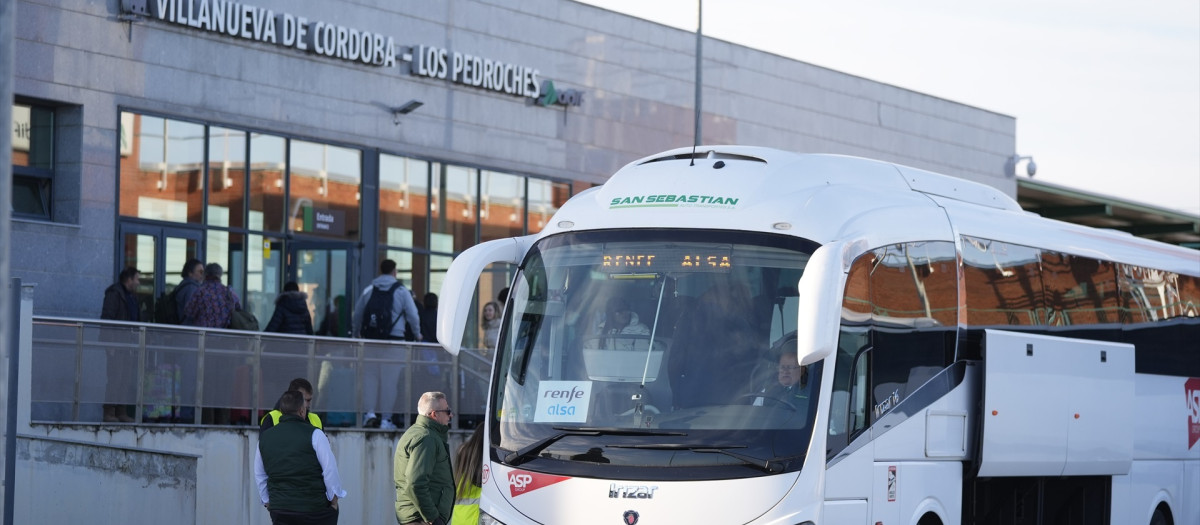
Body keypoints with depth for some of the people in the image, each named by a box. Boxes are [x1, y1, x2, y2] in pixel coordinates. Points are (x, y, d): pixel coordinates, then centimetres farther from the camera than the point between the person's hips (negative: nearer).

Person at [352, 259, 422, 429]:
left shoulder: (368, 290, 9)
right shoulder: (401, 291, 1)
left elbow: (357, 315, 14)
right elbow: (413, 315, 3)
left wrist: (356, 335, 29)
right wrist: (417, 334, 19)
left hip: (370, 339, 2)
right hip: (394, 340, -2)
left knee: (369, 377, 8)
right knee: (389, 380, 0)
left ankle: (370, 412, -4)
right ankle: (385, 418, 1)